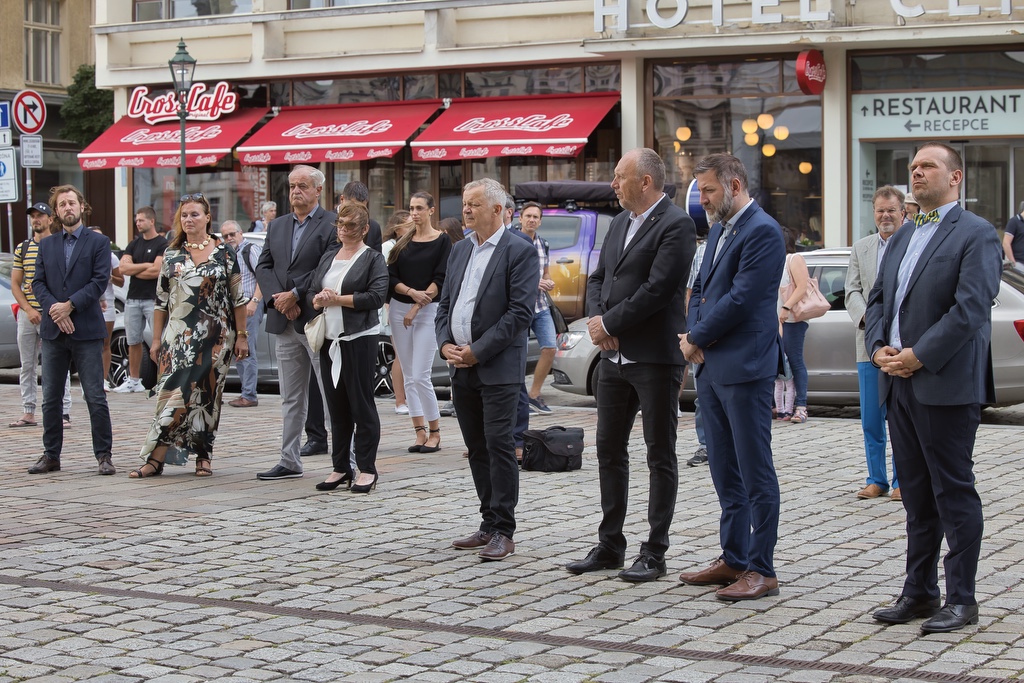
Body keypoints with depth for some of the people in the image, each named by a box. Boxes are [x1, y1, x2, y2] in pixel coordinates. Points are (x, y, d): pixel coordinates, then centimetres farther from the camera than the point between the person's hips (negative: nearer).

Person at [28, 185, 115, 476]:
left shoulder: (98, 242, 3)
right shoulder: (46, 245, 15)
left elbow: (100, 280, -7)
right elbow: (38, 282, 7)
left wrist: (69, 305, -14)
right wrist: (53, 309, -10)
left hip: (87, 331, -4)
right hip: (53, 331, 4)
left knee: (95, 397, -4)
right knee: (51, 398, 7)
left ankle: (103, 456, 1)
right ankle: (51, 455, 15)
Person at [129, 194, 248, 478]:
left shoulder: (225, 253, 1)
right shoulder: (171, 255, 8)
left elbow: (238, 298, 2)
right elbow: (161, 301, 10)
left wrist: (241, 335, -2)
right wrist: (156, 340, 7)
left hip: (215, 337, -1)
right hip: (179, 336, 1)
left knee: (207, 396, 2)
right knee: (174, 393, -6)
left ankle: (203, 458, 10)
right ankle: (156, 460, -8)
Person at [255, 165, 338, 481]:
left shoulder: (333, 224, -6)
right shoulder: (277, 226, 16)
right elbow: (263, 266, 10)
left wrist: (295, 296, -15)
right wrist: (277, 299, -7)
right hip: (285, 323, 7)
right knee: (290, 398, 12)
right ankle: (289, 462, 19)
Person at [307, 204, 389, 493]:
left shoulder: (373, 259, -2)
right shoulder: (328, 257, 17)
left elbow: (377, 296, -15)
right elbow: (311, 292, 16)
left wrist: (338, 299, -13)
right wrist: (318, 300, -7)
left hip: (359, 339, -6)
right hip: (330, 339, 6)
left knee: (361, 404, -4)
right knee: (336, 406, 9)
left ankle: (367, 469, 2)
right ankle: (341, 468, 15)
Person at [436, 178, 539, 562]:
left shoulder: (520, 252, -7)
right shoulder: (460, 250, 15)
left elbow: (520, 312, -14)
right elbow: (445, 303, 18)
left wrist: (478, 351, -15)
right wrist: (446, 345, 0)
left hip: (498, 368, -7)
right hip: (461, 369, 7)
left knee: (499, 446, -8)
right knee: (477, 450, 11)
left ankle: (503, 532, -4)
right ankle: (489, 525, 18)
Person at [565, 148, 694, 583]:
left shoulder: (676, 225, -12)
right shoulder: (621, 221, 14)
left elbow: (657, 289, -20)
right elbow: (598, 278, 15)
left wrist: (609, 324, -13)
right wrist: (596, 321, -3)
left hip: (655, 358, -9)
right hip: (614, 354, 9)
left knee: (660, 455, 1)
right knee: (609, 449, 12)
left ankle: (654, 552, 7)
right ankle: (610, 545, 21)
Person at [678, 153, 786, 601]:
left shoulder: (763, 232, -13)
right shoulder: (718, 230, 17)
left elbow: (741, 299, -19)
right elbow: (701, 289, 20)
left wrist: (696, 338, -9)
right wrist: (693, 335, 1)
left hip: (744, 369, -10)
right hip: (711, 367, 10)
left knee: (756, 474, -4)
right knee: (725, 473, 15)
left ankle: (762, 571, 1)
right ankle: (733, 560, 23)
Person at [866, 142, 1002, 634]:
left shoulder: (976, 235, -6)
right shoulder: (902, 239, 19)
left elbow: (970, 308, -16)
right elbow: (877, 300, 18)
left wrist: (919, 356, -18)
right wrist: (878, 348, 0)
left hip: (946, 385, -7)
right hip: (899, 384, 8)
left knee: (954, 492, -3)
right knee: (916, 495, 12)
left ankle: (961, 599, 4)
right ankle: (919, 592, 19)